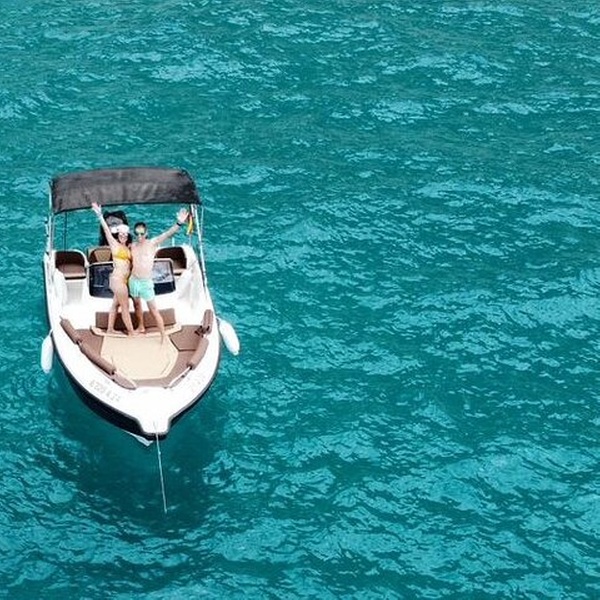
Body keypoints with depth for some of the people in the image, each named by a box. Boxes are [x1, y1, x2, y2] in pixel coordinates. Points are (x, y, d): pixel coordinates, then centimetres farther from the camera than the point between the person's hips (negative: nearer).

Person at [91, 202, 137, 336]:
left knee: (115, 304, 15)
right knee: (125, 307, 1)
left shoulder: (127, 248, 12)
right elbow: (106, 230, -16)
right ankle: (131, 331, 9)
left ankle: (110, 329, 24)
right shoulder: (115, 244, -6)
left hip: (123, 280, 8)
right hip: (118, 279, -8)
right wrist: (100, 215, -25)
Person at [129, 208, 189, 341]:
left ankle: (163, 336, -2)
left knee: (154, 310, -5)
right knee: (137, 305, 23)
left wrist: (179, 223, -39)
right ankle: (141, 327, 44)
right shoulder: (132, 246, 3)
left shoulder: (152, 243, -10)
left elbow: (167, 234, -24)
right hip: (133, 280, 5)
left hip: (146, 282, -5)